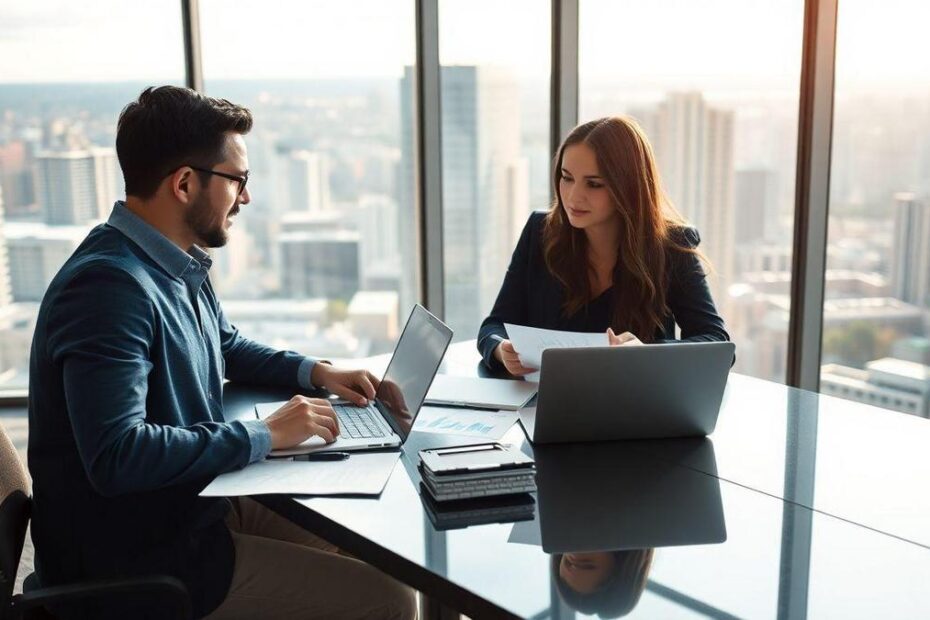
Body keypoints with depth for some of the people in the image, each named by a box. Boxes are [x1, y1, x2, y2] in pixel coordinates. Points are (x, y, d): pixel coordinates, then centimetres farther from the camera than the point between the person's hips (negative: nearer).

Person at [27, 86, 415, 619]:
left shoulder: (180, 265, 5)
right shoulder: (110, 285, -25)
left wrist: (313, 371, 9)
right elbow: (117, 456, -34)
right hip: (134, 560, -9)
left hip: (195, 508, 10)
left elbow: (227, 345, 24)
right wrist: (263, 436, -24)